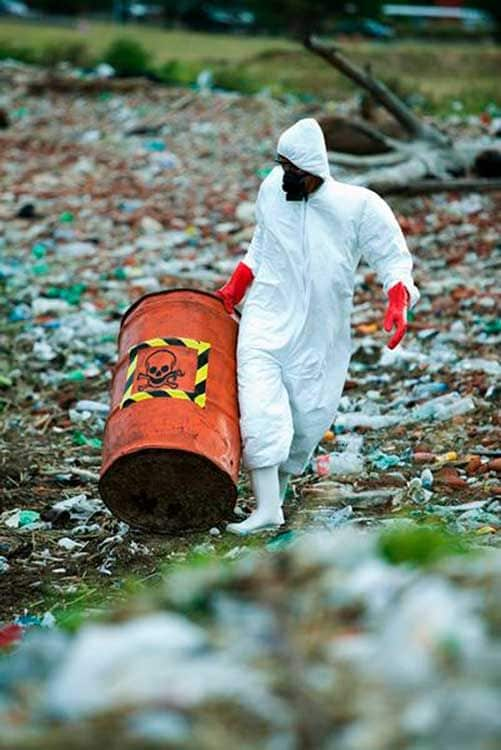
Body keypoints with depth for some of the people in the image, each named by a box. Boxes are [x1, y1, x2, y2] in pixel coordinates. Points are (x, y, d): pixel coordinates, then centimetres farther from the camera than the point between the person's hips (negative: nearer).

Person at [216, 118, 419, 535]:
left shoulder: (360, 207, -13)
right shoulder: (272, 191, -1)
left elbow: (393, 259, -6)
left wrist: (398, 304, -23)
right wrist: (235, 288, 13)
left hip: (319, 336, -1)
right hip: (267, 323, 1)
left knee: (309, 421, 6)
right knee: (260, 412, -17)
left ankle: (281, 483, 33)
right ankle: (267, 509, -19)